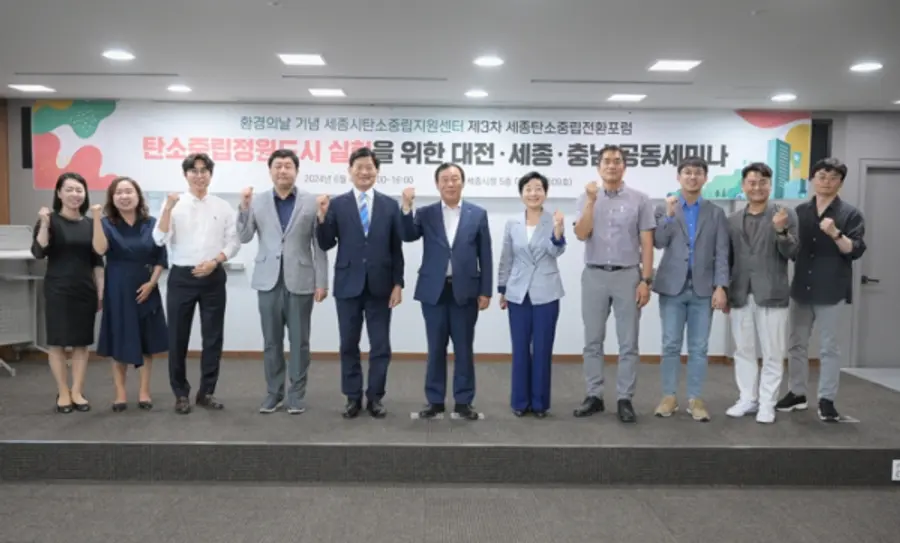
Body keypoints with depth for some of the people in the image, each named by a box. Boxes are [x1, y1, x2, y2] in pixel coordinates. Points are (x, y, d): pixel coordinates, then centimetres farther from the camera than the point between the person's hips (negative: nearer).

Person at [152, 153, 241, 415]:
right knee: (178, 337, 5)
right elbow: (160, 239, -10)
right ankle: (181, 393, 17)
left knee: (212, 336, 6)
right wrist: (168, 208, -21)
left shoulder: (223, 206, 6)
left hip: (213, 277, 1)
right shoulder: (174, 204, 1)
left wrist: (214, 262, -11)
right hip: (181, 277, -1)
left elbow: (234, 241, 4)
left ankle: (206, 391, 18)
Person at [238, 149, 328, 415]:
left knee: (299, 341, 5)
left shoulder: (312, 202, 0)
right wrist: (244, 207, -11)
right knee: (271, 341, 9)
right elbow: (244, 237, 2)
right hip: (269, 281, 2)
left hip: (300, 281, -2)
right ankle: (273, 392, 22)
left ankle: (297, 393, 16)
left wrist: (322, 281, -4)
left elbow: (319, 245, -1)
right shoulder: (257, 202, 6)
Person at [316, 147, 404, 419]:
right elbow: (326, 245, -1)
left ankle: (375, 397, 19)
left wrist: (398, 283, -2)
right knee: (349, 345, 8)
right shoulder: (337, 204, 1)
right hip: (348, 284, 0)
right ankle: (353, 397, 21)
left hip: (380, 285, 0)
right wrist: (323, 217, -16)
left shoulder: (390, 205, 4)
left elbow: (396, 248, 3)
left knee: (380, 345, 6)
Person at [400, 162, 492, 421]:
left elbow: (485, 255, 3)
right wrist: (406, 206, -20)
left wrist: (485, 291, -1)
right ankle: (435, 400, 17)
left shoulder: (478, 214, 4)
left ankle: (464, 401, 16)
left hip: (465, 291, 0)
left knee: (464, 349, 6)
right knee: (436, 348, 7)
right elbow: (408, 236, -8)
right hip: (434, 290, 1)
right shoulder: (425, 213, 6)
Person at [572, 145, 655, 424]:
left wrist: (646, 280, -7)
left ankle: (625, 399, 11)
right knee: (593, 341, 7)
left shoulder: (640, 199, 2)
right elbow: (581, 235, -10)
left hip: (628, 276, -1)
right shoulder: (586, 198, 5)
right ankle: (594, 395, 17)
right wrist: (592, 201, -16)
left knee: (628, 343, 2)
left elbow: (647, 243, 0)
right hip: (594, 276, 1)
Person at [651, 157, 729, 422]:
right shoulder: (665, 209, 7)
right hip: (672, 287, 0)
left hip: (703, 289, 1)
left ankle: (695, 399, 13)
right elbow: (658, 243, -6)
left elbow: (721, 253, 2)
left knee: (699, 348, 4)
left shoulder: (716, 213, 8)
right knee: (670, 346, 3)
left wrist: (721, 286, -7)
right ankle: (669, 396, 12)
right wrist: (669, 214, -14)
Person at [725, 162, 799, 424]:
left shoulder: (786, 215, 0)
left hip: (772, 294, -3)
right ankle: (747, 399, 20)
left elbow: (793, 254, -5)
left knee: (772, 353, 3)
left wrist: (781, 231, -22)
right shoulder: (733, 220, 10)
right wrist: (723, 291, 10)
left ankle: (767, 403, 12)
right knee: (743, 351, 10)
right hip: (740, 295, 3)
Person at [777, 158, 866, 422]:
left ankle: (827, 400, 10)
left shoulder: (850, 214, -1)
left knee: (829, 347, 2)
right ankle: (797, 394, 22)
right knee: (796, 344, 9)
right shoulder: (800, 211, 9)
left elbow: (856, 251, -9)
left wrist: (836, 234, -24)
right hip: (801, 288, 4)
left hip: (831, 291, -4)